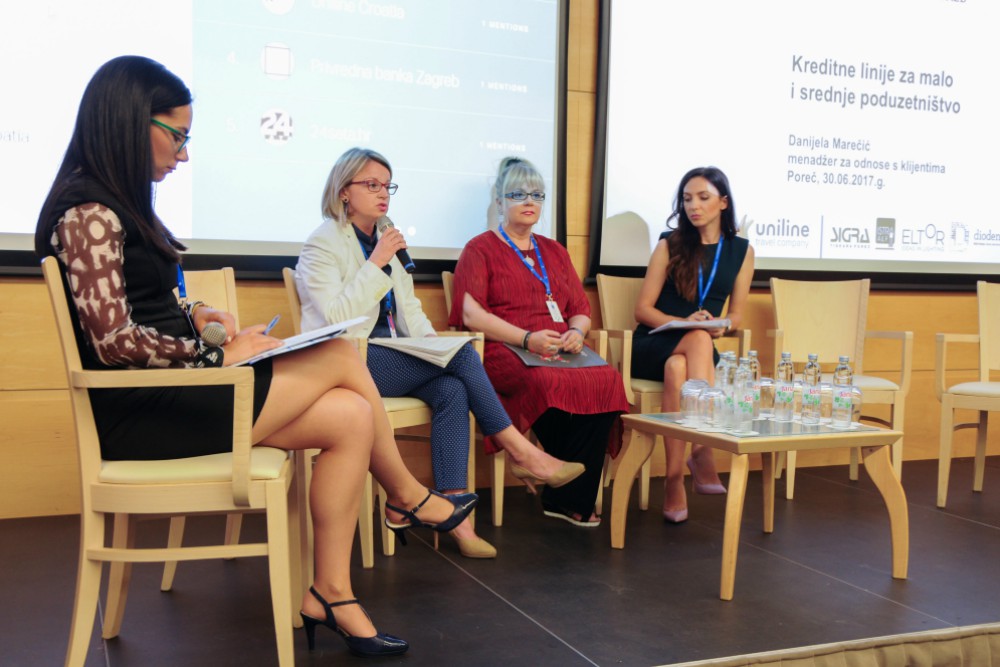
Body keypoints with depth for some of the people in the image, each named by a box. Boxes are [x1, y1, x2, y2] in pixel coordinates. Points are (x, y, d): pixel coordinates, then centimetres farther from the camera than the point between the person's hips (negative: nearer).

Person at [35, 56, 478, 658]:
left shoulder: (117, 206, 15)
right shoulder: (87, 213, -15)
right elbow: (114, 341, -22)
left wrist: (192, 314, 3)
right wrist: (221, 354, -13)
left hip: (169, 393, 10)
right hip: (143, 412, -10)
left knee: (349, 416, -4)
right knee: (342, 357, -9)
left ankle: (330, 595, 2)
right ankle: (408, 497, 14)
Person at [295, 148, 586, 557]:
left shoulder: (386, 241, 19)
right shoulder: (323, 244, -3)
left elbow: (409, 309, 21)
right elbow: (335, 318, -16)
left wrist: (430, 340, 1)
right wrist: (376, 263, -17)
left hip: (390, 358, 7)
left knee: (451, 390, -25)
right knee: (462, 353, -24)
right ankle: (522, 453, -15)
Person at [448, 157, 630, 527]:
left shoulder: (554, 251, 27)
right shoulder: (480, 249, 10)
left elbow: (581, 309, 24)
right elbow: (471, 313, -4)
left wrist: (576, 332, -2)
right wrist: (527, 338, -16)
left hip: (561, 352, 5)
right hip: (506, 353, -5)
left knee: (607, 379, -28)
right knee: (551, 385, -37)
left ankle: (568, 499, -21)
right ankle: (567, 498, -18)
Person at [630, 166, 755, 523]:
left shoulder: (741, 250, 10)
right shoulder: (670, 244, 4)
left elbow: (736, 313, 12)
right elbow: (643, 309, 0)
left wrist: (720, 327, -11)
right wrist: (685, 324, -16)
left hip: (699, 347, 1)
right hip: (654, 345, -1)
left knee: (677, 368, -36)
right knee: (698, 340, -37)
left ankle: (675, 477, -39)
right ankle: (703, 450, -39)